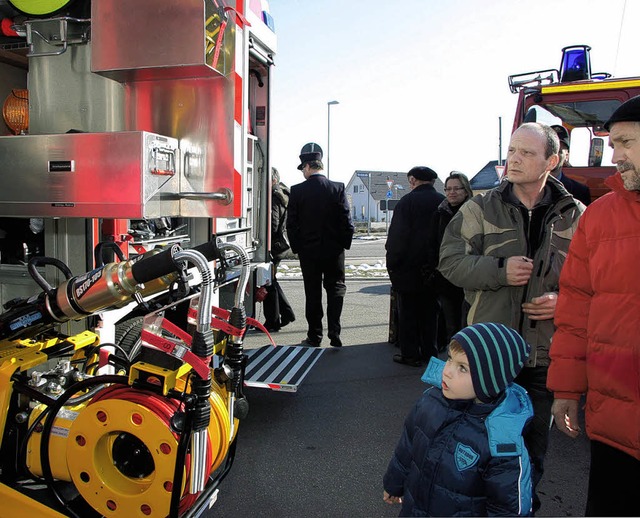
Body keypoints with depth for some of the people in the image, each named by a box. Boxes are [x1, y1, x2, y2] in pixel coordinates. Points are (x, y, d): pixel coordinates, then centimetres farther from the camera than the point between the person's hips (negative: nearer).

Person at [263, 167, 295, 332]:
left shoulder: (273, 198, -18)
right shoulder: (282, 194, 13)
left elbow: (272, 226, -24)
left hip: (273, 246, -10)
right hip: (279, 244, 10)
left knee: (268, 283, -1)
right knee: (271, 281, 20)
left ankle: (272, 323, 8)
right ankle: (286, 313, 26)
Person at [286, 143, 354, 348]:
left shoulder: (297, 191, -8)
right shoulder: (338, 188, -6)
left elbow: (291, 224, -5)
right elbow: (346, 221, -5)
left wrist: (297, 247, 6)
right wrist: (344, 244, 7)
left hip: (308, 251, 0)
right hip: (334, 250, 0)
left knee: (312, 293, 9)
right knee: (336, 288, 13)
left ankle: (314, 336, 16)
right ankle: (334, 332, 3)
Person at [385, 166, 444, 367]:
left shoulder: (407, 201, -13)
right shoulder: (443, 202, 2)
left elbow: (397, 237, -16)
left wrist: (392, 262, -8)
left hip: (409, 268, -5)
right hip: (434, 268, 5)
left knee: (408, 312, 6)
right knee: (430, 311, 15)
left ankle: (410, 354, 11)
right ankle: (429, 352, 23)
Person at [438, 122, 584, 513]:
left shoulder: (576, 216, 2)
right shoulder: (480, 209, -1)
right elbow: (450, 261, -5)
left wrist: (564, 301, -11)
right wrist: (499, 270, -19)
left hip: (546, 353, 1)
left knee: (534, 443, 16)